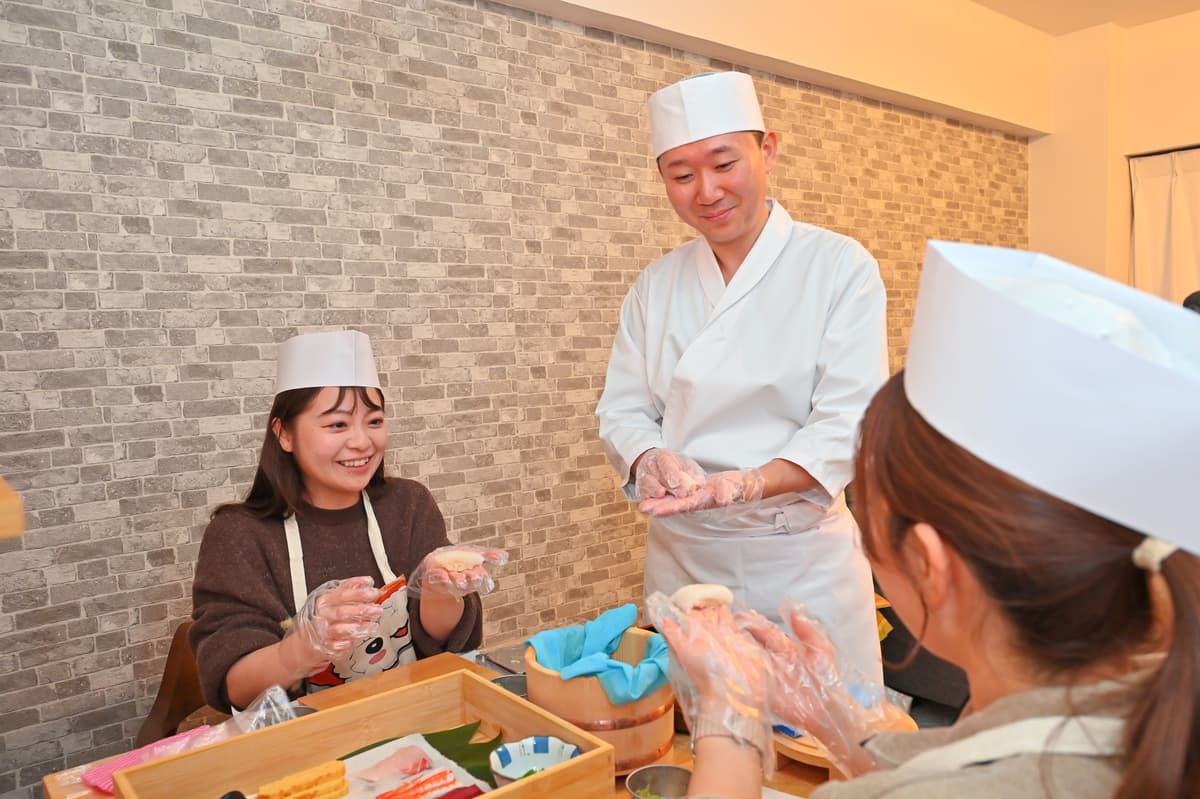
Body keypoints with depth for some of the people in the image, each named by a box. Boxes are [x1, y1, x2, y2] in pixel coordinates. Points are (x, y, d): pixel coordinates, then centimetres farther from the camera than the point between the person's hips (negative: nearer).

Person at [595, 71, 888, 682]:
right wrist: (654, 460, -18)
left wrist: (748, 484, -29)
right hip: (681, 556, 3)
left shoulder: (840, 266, -6)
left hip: (803, 558, -3)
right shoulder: (656, 285, 5)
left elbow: (847, 420, -13)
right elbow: (623, 409, 5)